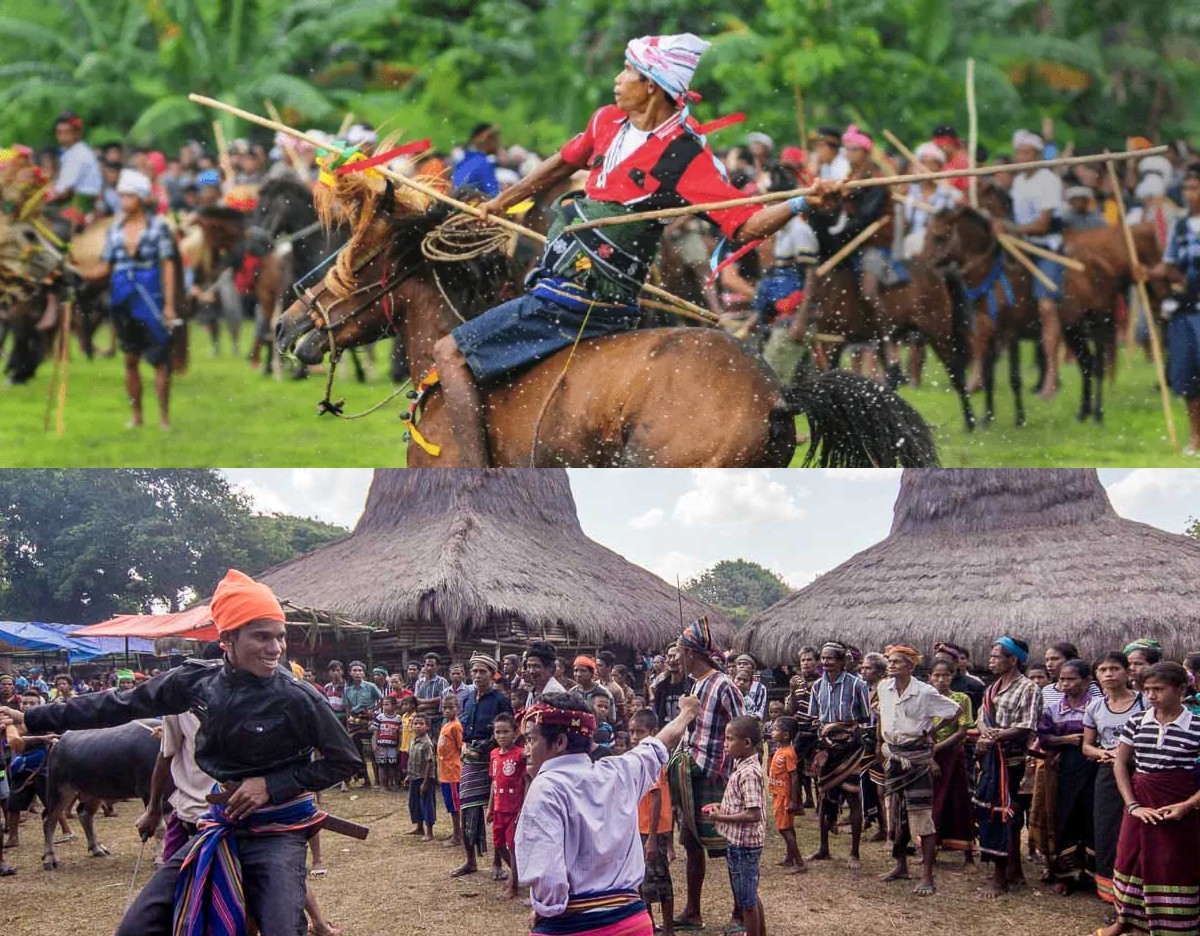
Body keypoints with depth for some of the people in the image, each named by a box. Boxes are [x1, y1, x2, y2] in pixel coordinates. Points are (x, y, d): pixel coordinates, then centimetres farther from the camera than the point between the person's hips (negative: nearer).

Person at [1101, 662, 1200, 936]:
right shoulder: (1136, 723, 2)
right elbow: (1121, 764, 5)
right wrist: (1132, 805, -5)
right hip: (1140, 802, 4)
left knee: (1176, 865, -1)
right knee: (1130, 856, 11)